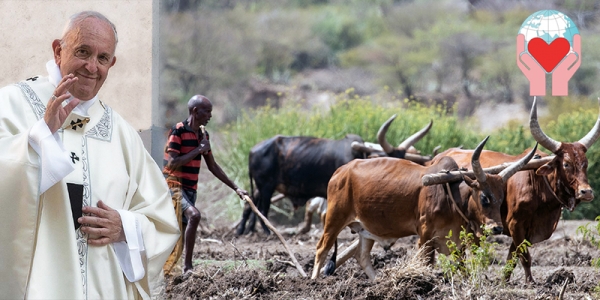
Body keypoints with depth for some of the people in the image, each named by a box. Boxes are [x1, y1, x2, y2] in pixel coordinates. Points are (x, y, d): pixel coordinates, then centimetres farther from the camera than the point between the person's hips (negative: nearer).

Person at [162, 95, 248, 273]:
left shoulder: (203, 135, 12)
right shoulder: (178, 131, -12)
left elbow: (213, 166, 19)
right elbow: (172, 163, -19)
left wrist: (235, 188, 15)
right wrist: (198, 150, -17)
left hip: (191, 190, 8)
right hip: (174, 185, -8)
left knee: (181, 233, 6)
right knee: (193, 215, -28)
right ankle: (188, 266, -25)